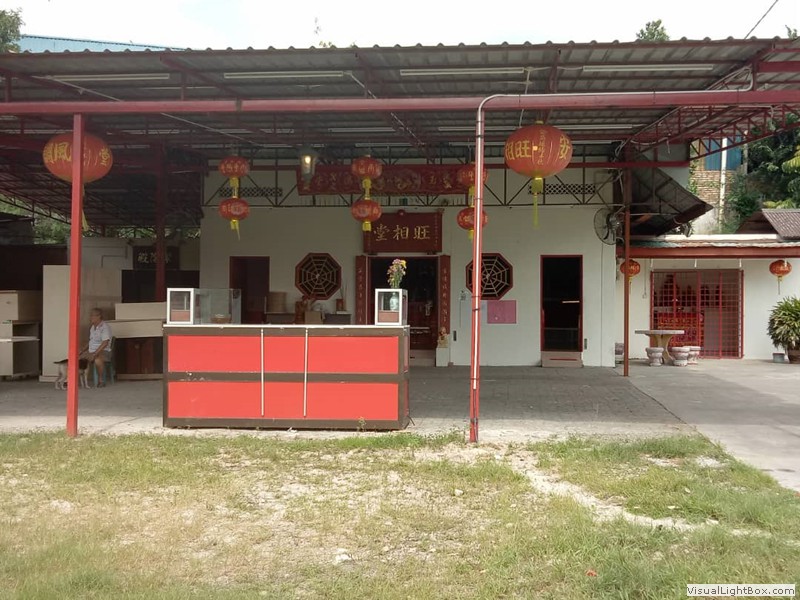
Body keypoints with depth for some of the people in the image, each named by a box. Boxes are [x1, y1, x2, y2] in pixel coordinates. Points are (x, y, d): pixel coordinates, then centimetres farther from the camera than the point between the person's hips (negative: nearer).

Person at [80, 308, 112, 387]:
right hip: (91, 351, 8)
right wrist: (83, 351, 12)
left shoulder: (104, 327, -13)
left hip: (103, 351, -8)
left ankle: (101, 380, -21)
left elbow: (105, 343, -22)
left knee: (97, 360, -40)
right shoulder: (92, 327, 14)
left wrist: (95, 354, -27)